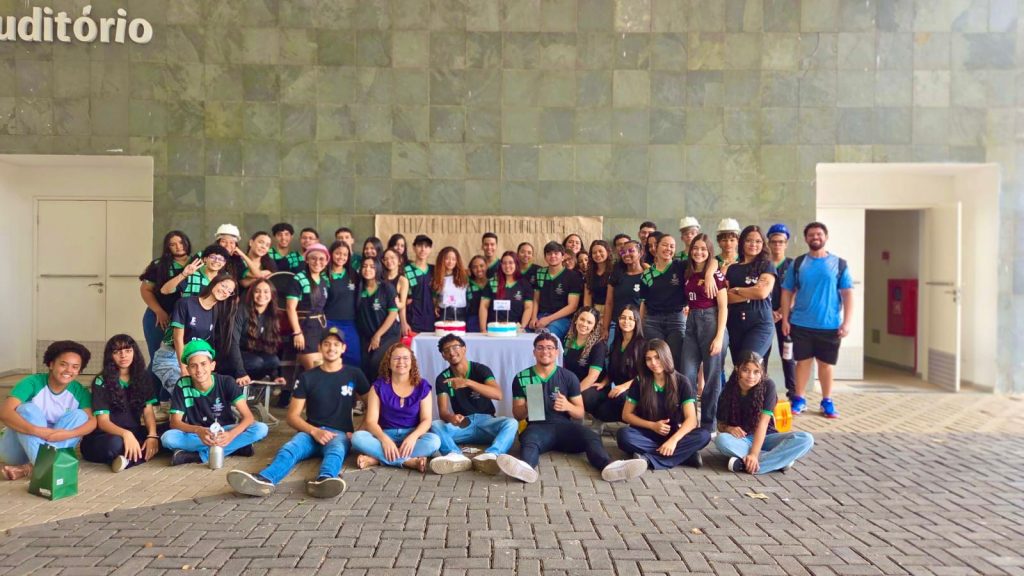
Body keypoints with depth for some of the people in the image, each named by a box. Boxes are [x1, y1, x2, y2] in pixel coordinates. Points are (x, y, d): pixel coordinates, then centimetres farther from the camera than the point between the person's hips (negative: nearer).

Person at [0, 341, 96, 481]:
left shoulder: (80, 392, -5)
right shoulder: (32, 383, -15)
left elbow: (92, 420, -18)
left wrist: (68, 433, -38)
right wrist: (38, 431, -42)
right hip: (18, 449, -2)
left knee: (79, 415, -19)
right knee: (29, 409, -25)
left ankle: (29, 468, -30)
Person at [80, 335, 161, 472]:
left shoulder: (144, 377, 3)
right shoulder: (101, 382, -9)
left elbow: (148, 411, -2)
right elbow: (102, 421, -15)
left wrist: (152, 435, -23)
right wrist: (125, 434, -36)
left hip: (134, 434, 5)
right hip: (104, 436, -4)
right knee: (115, 443, -41)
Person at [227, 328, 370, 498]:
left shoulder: (354, 374, 11)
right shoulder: (307, 377, 10)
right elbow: (292, 416, 6)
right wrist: (314, 431, -12)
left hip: (340, 433, -1)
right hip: (311, 432, 1)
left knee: (335, 449, -38)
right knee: (290, 448, -33)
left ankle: (324, 480, -71)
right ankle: (264, 480, -64)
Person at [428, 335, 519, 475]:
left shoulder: (480, 369, -4)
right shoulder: (442, 378, 1)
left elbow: (498, 395, -21)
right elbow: (442, 412, -9)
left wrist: (468, 382, -32)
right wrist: (452, 418, -34)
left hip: (485, 421, -1)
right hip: (462, 424, 1)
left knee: (511, 423, -31)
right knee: (435, 426, -27)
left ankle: (489, 456, -57)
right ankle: (456, 456, -55)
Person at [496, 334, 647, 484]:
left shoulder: (569, 377, 11)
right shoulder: (521, 378, 9)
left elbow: (580, 413, 11)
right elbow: (517, 415, 10)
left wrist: (567, 406, -12)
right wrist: (526, 408, -14)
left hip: (564, 425, 2)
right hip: (538, 426, -1)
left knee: (591, 436, -29)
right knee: (528, 440, -36)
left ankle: (609, 466, -57)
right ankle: (525, 467, -69)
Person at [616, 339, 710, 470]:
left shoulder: (682, 382, -4)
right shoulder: (640, 382, -2)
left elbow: (691, 419, -12)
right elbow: (626, 415, 2)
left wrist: (673, 440, -29)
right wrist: (653, 425, -13)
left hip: (674, 435, 0)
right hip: (648, 435, 0)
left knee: (704, 435, -28)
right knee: (623, 435, -31)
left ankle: (648, 459, -33)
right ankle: (684, 455, -30)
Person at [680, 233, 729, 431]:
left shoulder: (716, 275, -6)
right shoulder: (689, 274, 10)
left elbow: (723, 307, -9)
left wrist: (719, 337, -14)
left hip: (711, 323, -5)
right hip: (692, 324, 5)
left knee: (712, 378, 3)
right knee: (687, 375, 3)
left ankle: (708, 425, 13)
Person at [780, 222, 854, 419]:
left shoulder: (839, 264, 1)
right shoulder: (798, 263, 4)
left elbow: (847, 294, -1)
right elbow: (787, 292, 5)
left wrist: (846, 322, -8)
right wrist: (785, 319, -2)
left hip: (830, 325, 0)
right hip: (801, 324, 1)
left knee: (827, 363, 9)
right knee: (802, 361, 9)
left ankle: (827, 401, 22)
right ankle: (799, 399, 20)